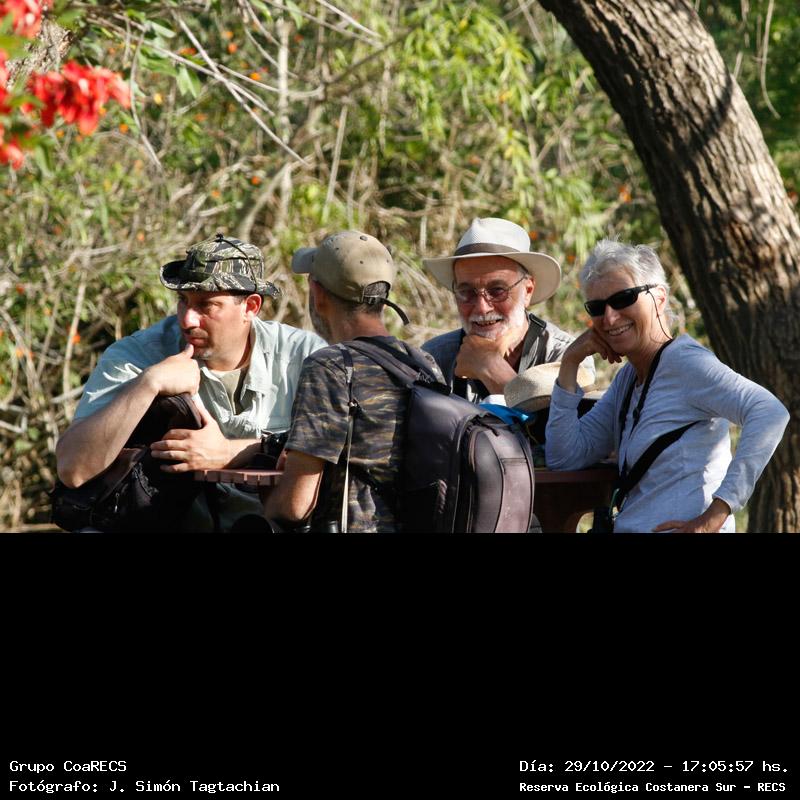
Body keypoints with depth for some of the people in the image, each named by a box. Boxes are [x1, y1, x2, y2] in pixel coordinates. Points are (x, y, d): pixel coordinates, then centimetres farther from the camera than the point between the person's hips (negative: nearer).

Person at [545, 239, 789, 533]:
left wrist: (715, 515, -24)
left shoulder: (683, 360, -8)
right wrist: (570, 363, 8)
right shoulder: (628, 378, 18)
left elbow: (770, 414, -22)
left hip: (676, 530, -8)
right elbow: (564, 459, 14)